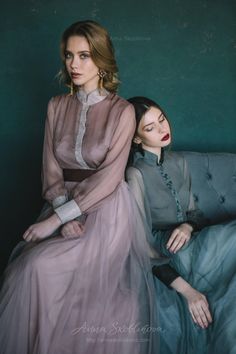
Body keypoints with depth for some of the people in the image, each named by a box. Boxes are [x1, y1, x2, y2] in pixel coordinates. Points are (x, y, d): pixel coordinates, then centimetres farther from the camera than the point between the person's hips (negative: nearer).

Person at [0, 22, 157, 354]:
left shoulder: (122, 111, -8)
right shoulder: (57, 106, 6)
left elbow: (108, 178, -15)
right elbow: (52, 168, 2)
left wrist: (56, 218, -19)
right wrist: (63, 214, -14)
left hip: (106, 208, -4)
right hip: (65, 203, 4)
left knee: (40, 267, -22)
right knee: (27, 268, -20)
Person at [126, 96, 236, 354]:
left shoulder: (179, 162, 9)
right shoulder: (135, 174, -12)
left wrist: (188, 226, -11)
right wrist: (186, 290, -23)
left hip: (187, 244, 6)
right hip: (163, 258, -6)